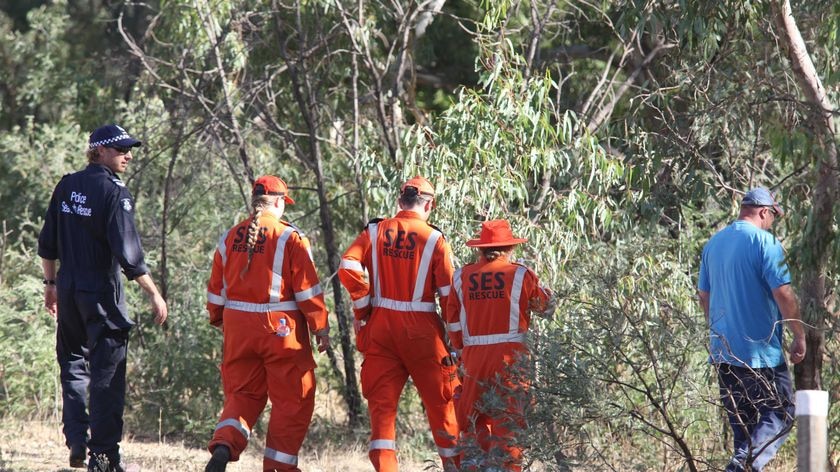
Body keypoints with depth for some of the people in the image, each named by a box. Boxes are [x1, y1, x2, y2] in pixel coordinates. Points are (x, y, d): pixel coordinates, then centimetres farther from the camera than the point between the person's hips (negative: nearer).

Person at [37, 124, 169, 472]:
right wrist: (154, 294, -13)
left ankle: (77, 444, 7)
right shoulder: (114, 192, -12)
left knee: (73, 367, 17)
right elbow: (127, 253, -18)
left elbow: (47, 244, 12)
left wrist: (51, 283, 24)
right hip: (102, 294, -6)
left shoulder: (66, 187, 6)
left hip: (68, 291, 6)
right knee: (107, 375, 0)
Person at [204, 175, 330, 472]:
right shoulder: (291, 238, -7)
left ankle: (224, 445, -12)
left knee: (242, 394, 13)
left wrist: (218, 321, 27)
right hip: (282, 328, -4)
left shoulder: (230, 238, 6)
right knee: (291, 401, 7)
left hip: (238, 327, 4)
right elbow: (307, 289, -8)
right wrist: (321, 327, -1)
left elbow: (216, 289, 12)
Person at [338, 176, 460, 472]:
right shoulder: (434, 239, -4)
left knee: (382, 401, 6)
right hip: (421, 330, -2)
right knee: (439, 400, 11)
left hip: (381, 325, 2)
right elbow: (449, 293, -6)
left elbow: (348, 268, -10)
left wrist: (363, 309, 0)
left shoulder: (375, 232, 2)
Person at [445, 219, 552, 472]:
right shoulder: (521, 275, -3)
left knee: (473, 419, 14)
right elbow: (545, 304, 13)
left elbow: (454, 323, 8)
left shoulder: (461, 276, 5)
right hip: (510, 356, -3)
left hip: (473, 356, 3)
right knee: (508, 419, 0)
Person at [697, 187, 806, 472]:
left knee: (741, 422, 13)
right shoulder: (765, 242, -11)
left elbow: (703, 295, 19)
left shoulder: (713, 244, 12)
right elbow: (783, 293, -16)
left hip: (723, 350, 7)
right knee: (780, 414, -4)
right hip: (761, 350, -7)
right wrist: (799, 337, -8)